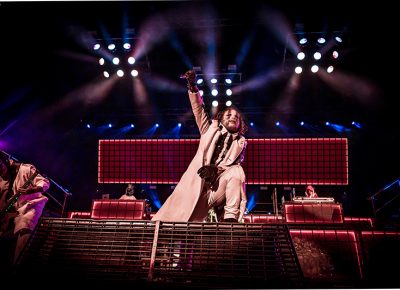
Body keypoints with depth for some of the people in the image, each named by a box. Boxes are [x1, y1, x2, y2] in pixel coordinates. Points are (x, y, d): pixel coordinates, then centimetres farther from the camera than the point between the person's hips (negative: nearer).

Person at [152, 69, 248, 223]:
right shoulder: (212, 128, 17)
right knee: (177, 216, -16)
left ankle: (231, 218, -28)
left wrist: (215, 169, -19)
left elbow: (235, 164, 0)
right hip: (196, 184, 0)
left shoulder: (241, 142, 15)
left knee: (237, 172, -28)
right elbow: (199, 109, 5)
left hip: (219, 186, 0)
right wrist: (192, 86, -8)